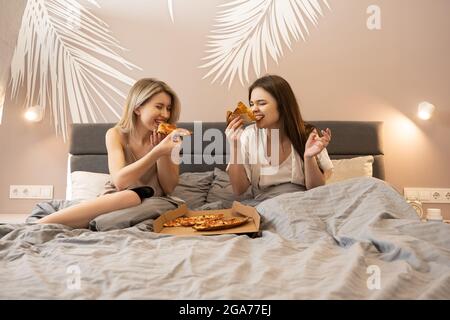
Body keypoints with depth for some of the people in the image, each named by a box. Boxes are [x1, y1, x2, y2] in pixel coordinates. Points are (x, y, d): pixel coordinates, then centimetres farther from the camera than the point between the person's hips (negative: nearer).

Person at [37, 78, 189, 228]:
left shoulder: (167, 136, -2)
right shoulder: (116, 134, -6)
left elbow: (169, 188, -3)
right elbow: (119, 181, -21)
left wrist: (162, 151, -17)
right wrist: (157, 152, -31)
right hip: (114, 199, -1)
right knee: (127, 197, -36)